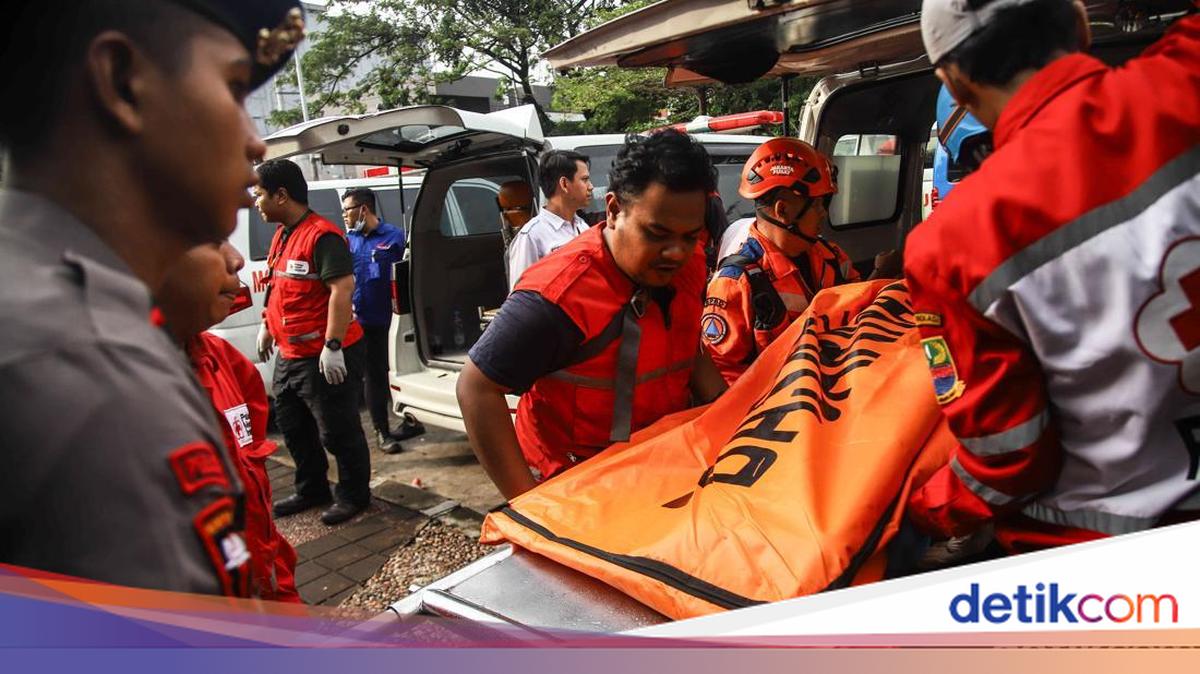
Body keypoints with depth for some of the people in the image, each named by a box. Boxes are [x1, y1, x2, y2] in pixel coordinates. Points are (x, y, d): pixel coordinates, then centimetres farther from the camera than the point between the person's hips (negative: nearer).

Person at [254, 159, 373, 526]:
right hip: (289, 353, 10)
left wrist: (332, 346, -27)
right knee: (292, 426, 20)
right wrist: (268, 327, 25)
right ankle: (311, 489, 36)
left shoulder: (322, 235, -18)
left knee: (336, 430, 2)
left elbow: (342, 289, -25)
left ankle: (353, 495, 19)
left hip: (324, 357, -10)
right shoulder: (282, 235, 12)